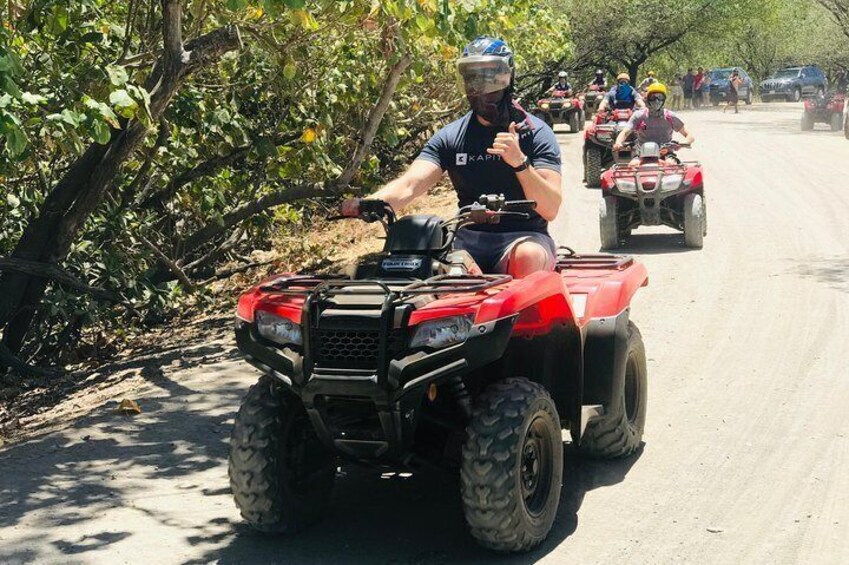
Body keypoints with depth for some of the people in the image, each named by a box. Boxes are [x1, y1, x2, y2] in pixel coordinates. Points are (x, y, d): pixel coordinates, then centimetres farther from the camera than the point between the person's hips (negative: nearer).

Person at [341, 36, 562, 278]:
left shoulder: (536, 133, -1)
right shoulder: (450, 136, 8)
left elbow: (550, 209, -11)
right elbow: (411, 183, -8)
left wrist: (520, 163, -28)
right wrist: (367, 203, -29)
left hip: (523, 237, -2)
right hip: (469, 237, 2)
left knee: (529, 257, -37)